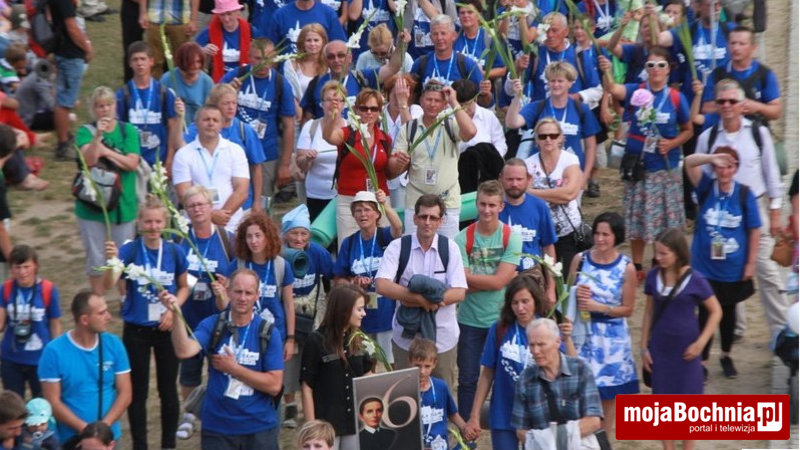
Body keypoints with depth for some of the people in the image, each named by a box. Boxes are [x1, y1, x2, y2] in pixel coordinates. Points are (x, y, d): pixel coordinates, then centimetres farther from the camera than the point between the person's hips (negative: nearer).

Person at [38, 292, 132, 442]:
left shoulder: (114, 344, -3)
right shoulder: (54, 351, -11)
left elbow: (125, 393, -2)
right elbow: (53, 402, -11)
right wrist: (84, 428, -20)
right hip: (70, 440, -2)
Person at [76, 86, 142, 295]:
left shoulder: (128, 131, 1)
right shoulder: (85, 132, -3)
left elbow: (132, 163, -11)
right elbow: (89, 159, -20)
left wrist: (105, 151, -16)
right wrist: (98, 135, -33)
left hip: (123, 203, 1)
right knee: (96, 259, 8)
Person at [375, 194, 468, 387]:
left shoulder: (450, 248, -2)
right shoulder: (398, 247, -5)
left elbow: (459, 292, -10)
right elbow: (381, 285, -17)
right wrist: (420, 299, -24)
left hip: (443, 336, 0)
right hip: (406, 336, 0)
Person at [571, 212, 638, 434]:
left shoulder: (626, 267, -8)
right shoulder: (580, 259, -3)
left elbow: (627, 309, -5)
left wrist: (598, 307, -17)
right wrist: (577, 296, -15)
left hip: (612, 337, -1)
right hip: (582, 333, 1)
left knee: (608, 392, 10)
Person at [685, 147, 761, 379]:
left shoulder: (744, 194, -10)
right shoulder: (706, 188, -8)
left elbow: (755, 231, -5)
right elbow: (689, 162, -23)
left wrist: (751, 263, -5)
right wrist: (712, 158, -41)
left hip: (733, 270, 1)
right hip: (705, 267, -1)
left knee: (728, 311, 19)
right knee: (706, 313, 6)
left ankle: (726, 356, 37)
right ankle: (702, 362, 18)